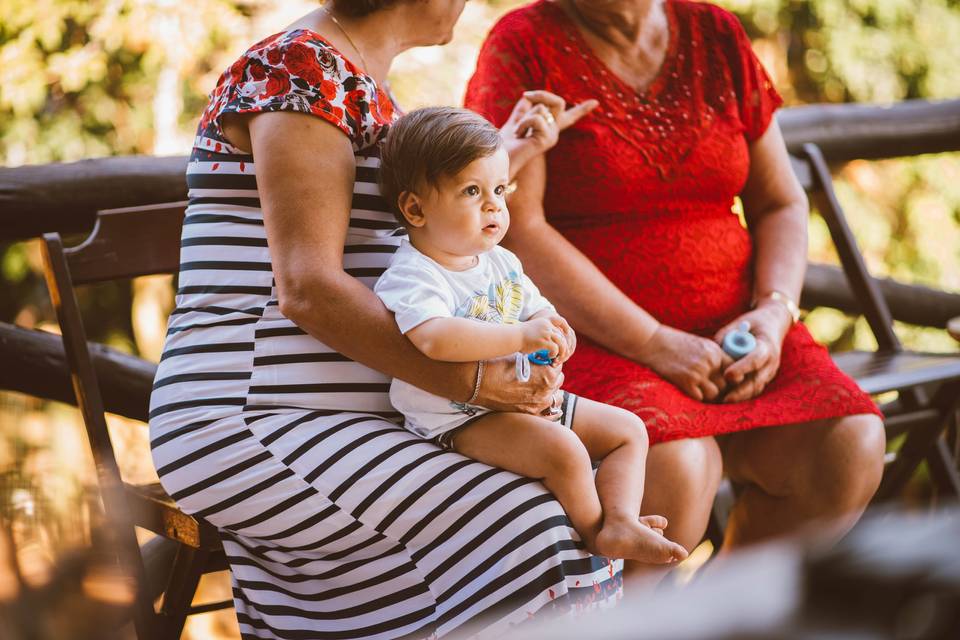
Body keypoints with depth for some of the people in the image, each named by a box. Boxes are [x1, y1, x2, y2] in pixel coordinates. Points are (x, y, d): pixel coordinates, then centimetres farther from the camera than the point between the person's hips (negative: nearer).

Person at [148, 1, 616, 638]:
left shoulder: (363, 86, 17)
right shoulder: (301, 67, -12)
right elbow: (307, 288, -20)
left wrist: (500, 158, 17)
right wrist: (475, 382, -23)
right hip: (246, 425, -10)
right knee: (538, 543, -21)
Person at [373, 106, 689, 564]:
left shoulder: (501, 263, 11)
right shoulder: (412, 277, -18)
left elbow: (536, 310, 19)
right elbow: (436, 339, -37)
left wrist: (554, 333, -8)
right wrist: (520, 336, -35)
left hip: (527, 397, 10)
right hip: (458, 419, -9)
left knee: (628, 429, 5)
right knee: (563, 449, -30)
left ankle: (619, 523, -10)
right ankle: (592, 530, -5)